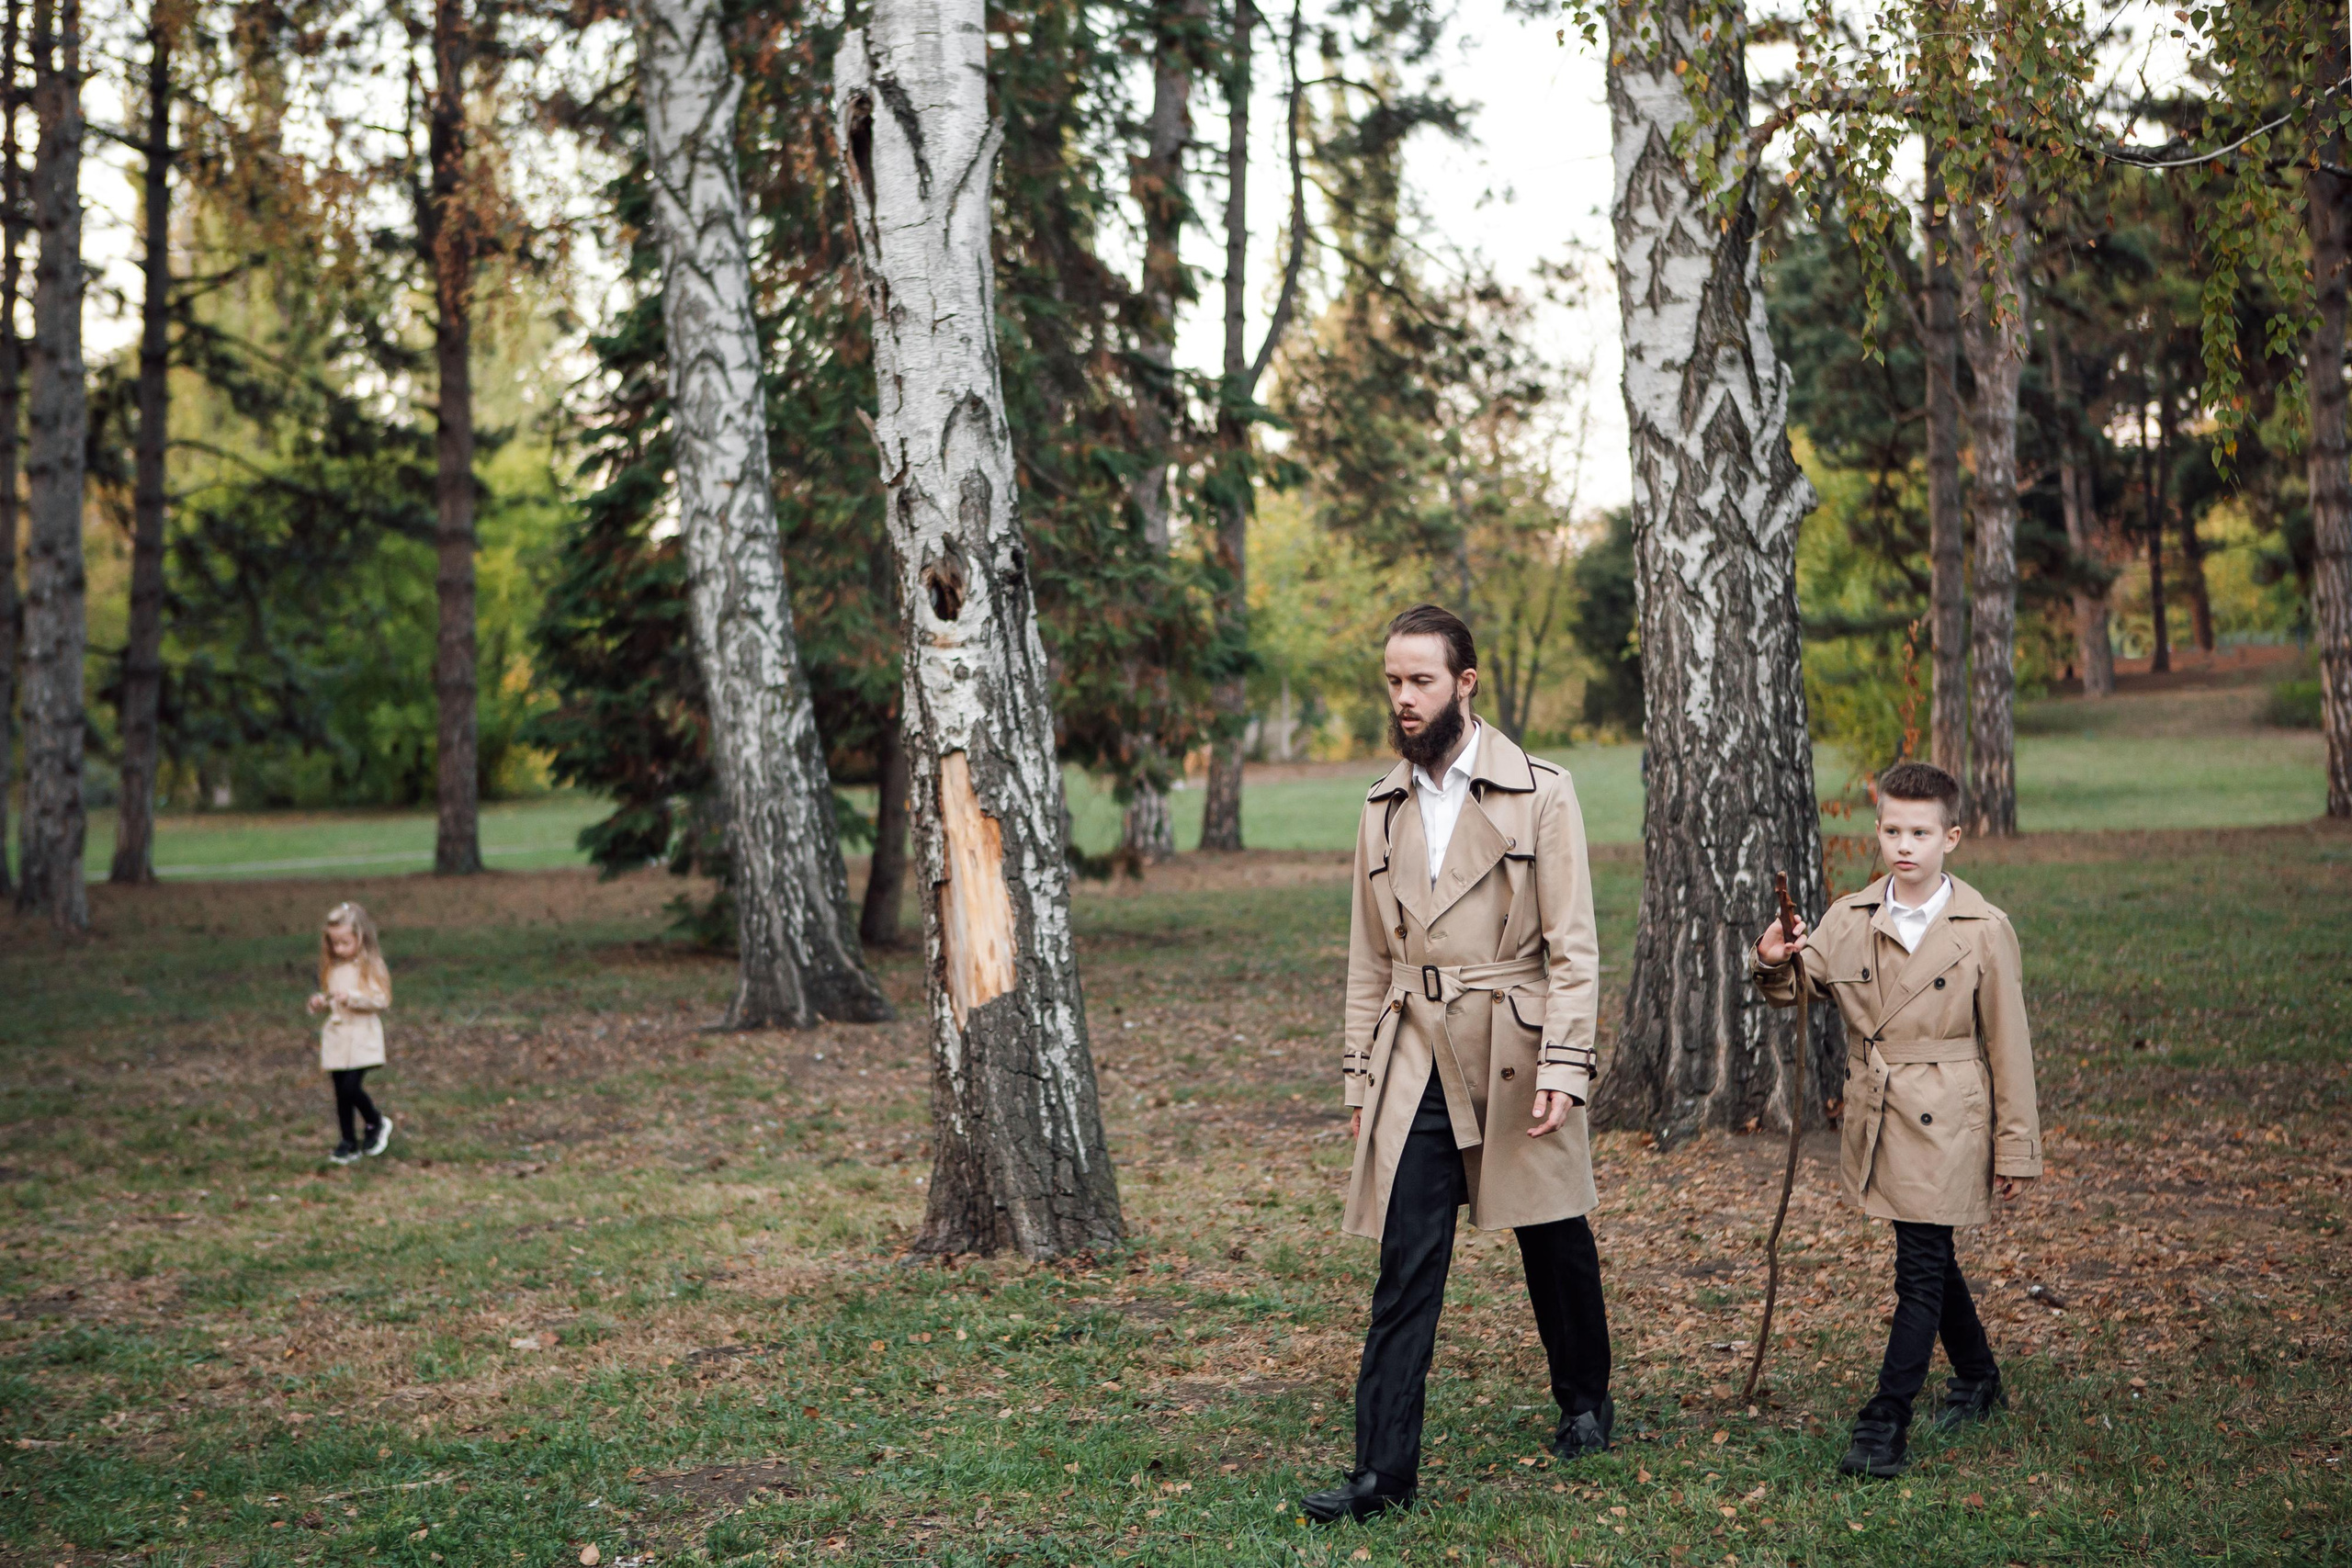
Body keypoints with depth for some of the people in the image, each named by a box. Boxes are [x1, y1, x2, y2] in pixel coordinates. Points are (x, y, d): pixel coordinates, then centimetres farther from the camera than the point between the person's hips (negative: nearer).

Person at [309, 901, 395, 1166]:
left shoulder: (371, 966, -7)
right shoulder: (332, 968, 11)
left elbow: (381, 1000, -13)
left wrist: (351, 997, -24)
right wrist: (320, 1002, -1)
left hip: (362, 1038, -6)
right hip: (336, 1038, 6)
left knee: (350, 1087, -16)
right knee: (341, 1091, 6)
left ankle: (376, 1122, 11)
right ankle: (348, 1143, 16)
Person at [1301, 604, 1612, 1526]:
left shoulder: (1540, 795, -4)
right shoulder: (1384, 809, 10)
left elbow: (1573, 949, -7)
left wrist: (1563, 1068, -15)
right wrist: (1358, 1078, 11)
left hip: (1515, 1058, -3)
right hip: (1415, 1065, 3)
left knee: (1555, 1243, 13)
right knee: (1405, 1267, -3)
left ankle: (1585, 1400, 37)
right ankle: (1384, 1468, -3)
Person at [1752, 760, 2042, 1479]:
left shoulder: (1983, 930, -7)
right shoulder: (1848, 919, 3)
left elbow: (2008, 1046, -3)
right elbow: (1798, 993, 7)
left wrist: (2017, 1149, -2)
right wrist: (1773, 965, -18)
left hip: (1946, 1123, -5)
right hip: (1874, 1117, 5)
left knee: (1921, 1268, -8)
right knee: (1931, 1259, 19)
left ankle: (1886, 1429, -7)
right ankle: (1977, 1379, 40)